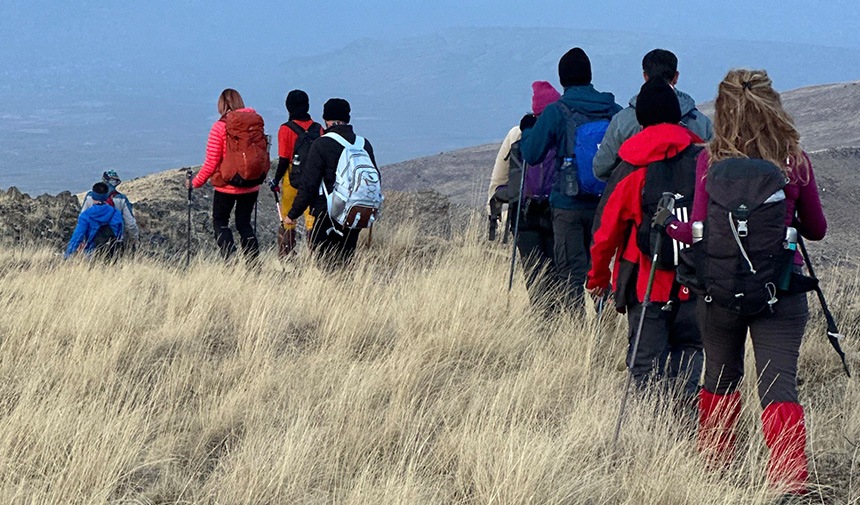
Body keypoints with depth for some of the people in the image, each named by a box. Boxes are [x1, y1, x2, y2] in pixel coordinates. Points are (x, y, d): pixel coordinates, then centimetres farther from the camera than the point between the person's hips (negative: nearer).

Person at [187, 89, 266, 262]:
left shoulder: (220, 127, -12)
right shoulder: (256, 122, 0)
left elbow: (211, 163, -10)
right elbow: (263, 154, 8)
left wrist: (196, 182, 4)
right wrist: (261, 177, 24)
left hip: (227, 186, -4)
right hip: (252, 187, 4)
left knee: (220, 222, 12)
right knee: (244, 223, 16)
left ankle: (231, 258, -6)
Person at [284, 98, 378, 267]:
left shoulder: (321, 144, -10)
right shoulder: (364, 144, 6)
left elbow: (308, 184, -11)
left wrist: (293, 214, -4)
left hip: (328, 215, -5)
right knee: (345, 263, 12)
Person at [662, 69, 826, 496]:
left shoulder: (710, 162, -8)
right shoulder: (795, 163, -5)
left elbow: (698, 233, -7)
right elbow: (816, 229, 7)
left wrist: (667, 223, 12)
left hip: (719, 291, 1)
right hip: (781, 295, -1)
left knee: (720, 377, 20)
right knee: (779, 384, -2)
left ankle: (714, 462, 36)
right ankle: (790, 481, -14)